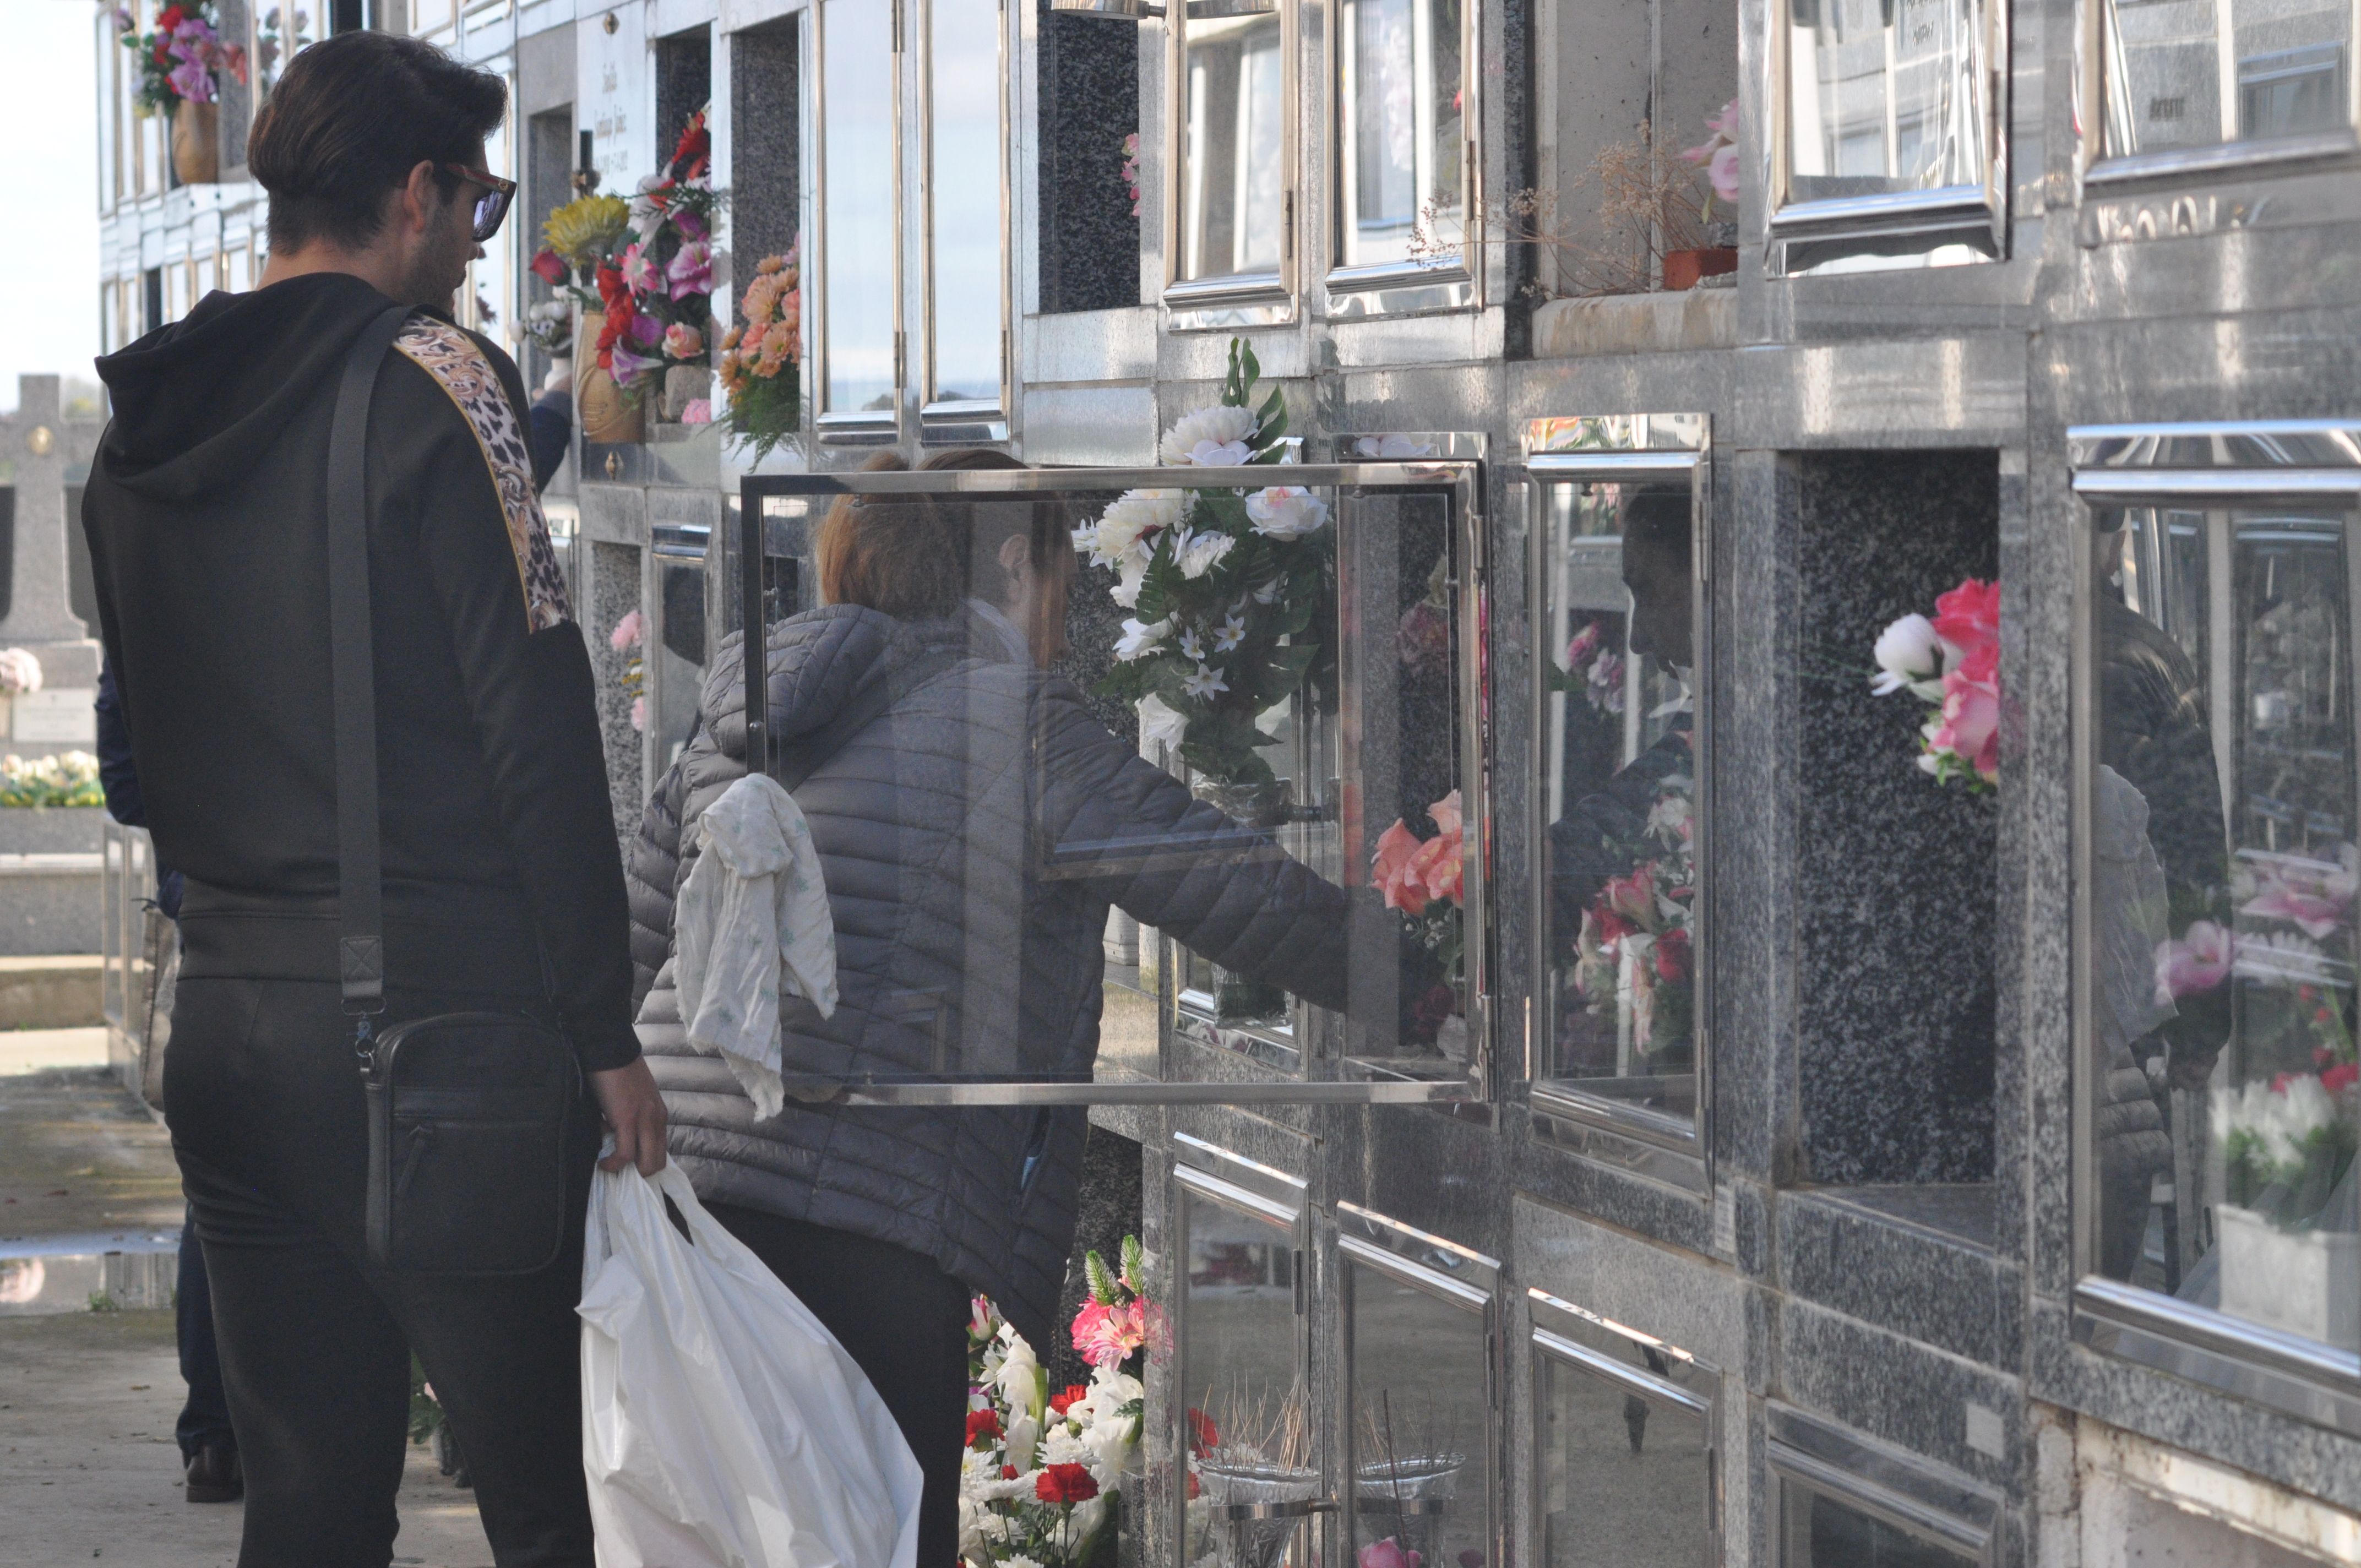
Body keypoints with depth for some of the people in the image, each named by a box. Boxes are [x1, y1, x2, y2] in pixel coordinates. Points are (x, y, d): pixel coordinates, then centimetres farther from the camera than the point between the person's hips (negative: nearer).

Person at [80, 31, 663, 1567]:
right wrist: (604, 1028, -8)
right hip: (443, 1024, -7)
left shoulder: (144, 428, 13)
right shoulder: (433, 381, -8)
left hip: (225, 1029, 7)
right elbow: (538, 727, -11)